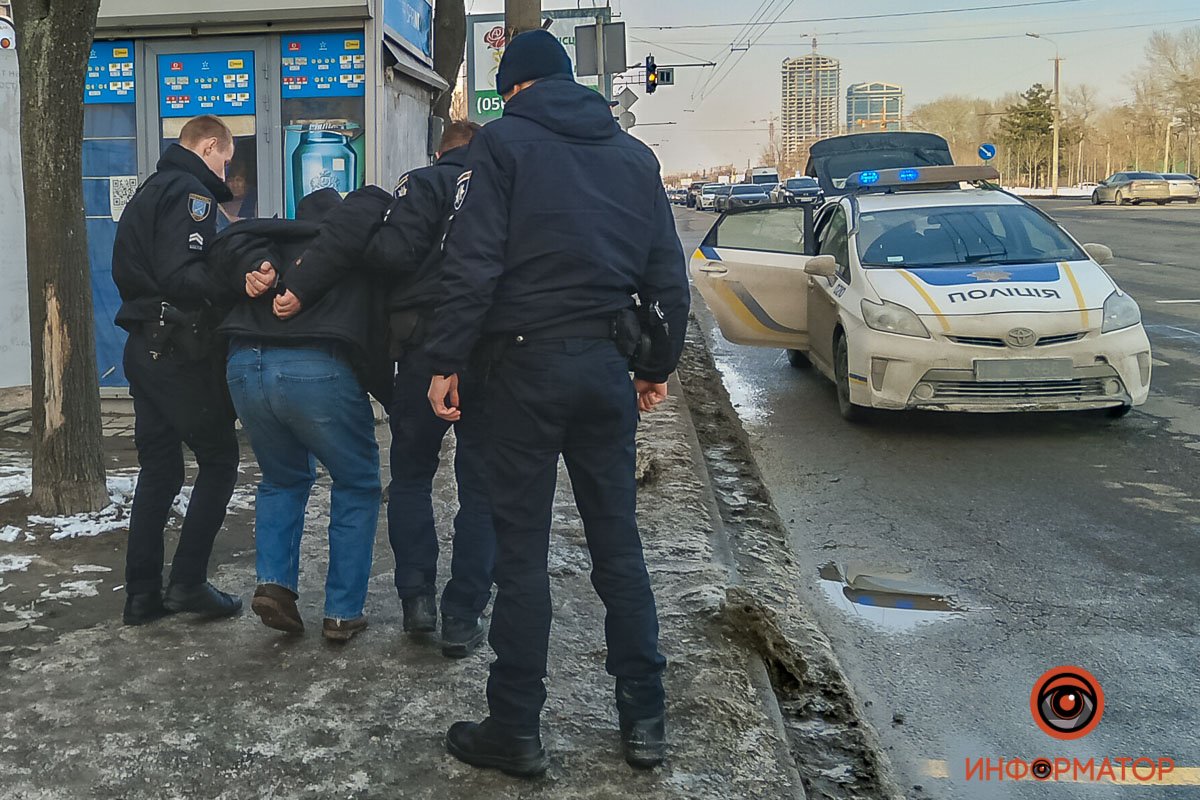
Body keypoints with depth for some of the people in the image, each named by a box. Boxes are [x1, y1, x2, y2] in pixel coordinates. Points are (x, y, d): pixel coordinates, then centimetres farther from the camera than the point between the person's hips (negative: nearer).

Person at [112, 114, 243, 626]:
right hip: (181, 351, -9)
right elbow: (181, 276, -24)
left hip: (145, 348, 9)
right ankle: (188, 582, 3)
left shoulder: (151, 190, 20)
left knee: (157, 470, 11)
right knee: (219, 460, 2)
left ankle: (142, 595, 15)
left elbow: (136, 272, 16)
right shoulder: (190, 192, -11)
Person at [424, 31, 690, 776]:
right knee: (619, 541, 11)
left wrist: (446, 362, -7)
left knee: (522, 549, 2)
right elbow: (668, 275, 11)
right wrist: (659, 365, 18)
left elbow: (473, 265, -12)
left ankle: (515, 729, 11)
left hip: (528, 363, -4)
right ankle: (645, 719, 17)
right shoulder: (634, 155, 13)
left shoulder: (504, 143, -1)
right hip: (607, 365, 4)